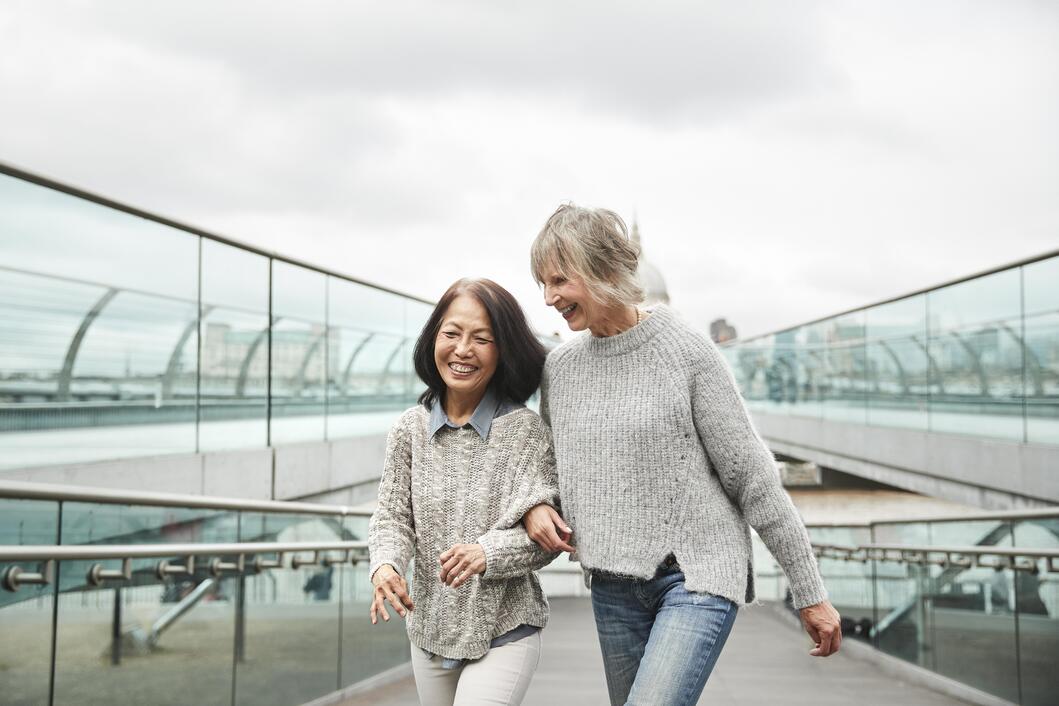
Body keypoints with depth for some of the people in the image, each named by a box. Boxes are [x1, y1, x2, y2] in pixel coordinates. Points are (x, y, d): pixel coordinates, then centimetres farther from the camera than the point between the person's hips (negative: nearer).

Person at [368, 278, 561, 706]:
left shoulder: (526, 430, -10)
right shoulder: (410, 429, -1)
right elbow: (393, 516, 0)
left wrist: (487, 553, -28)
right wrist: (385, 565, -21)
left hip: (503, 633, -4)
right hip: (430, 632, 4)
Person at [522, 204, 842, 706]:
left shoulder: (687, 352, -10)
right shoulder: (559, 368, 4)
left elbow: (753, 478, -7)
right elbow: (551, 464, 20)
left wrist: (810, 593, -4)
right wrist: (534, 506, -3)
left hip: (698, 573, -5)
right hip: (613, 586, 5)